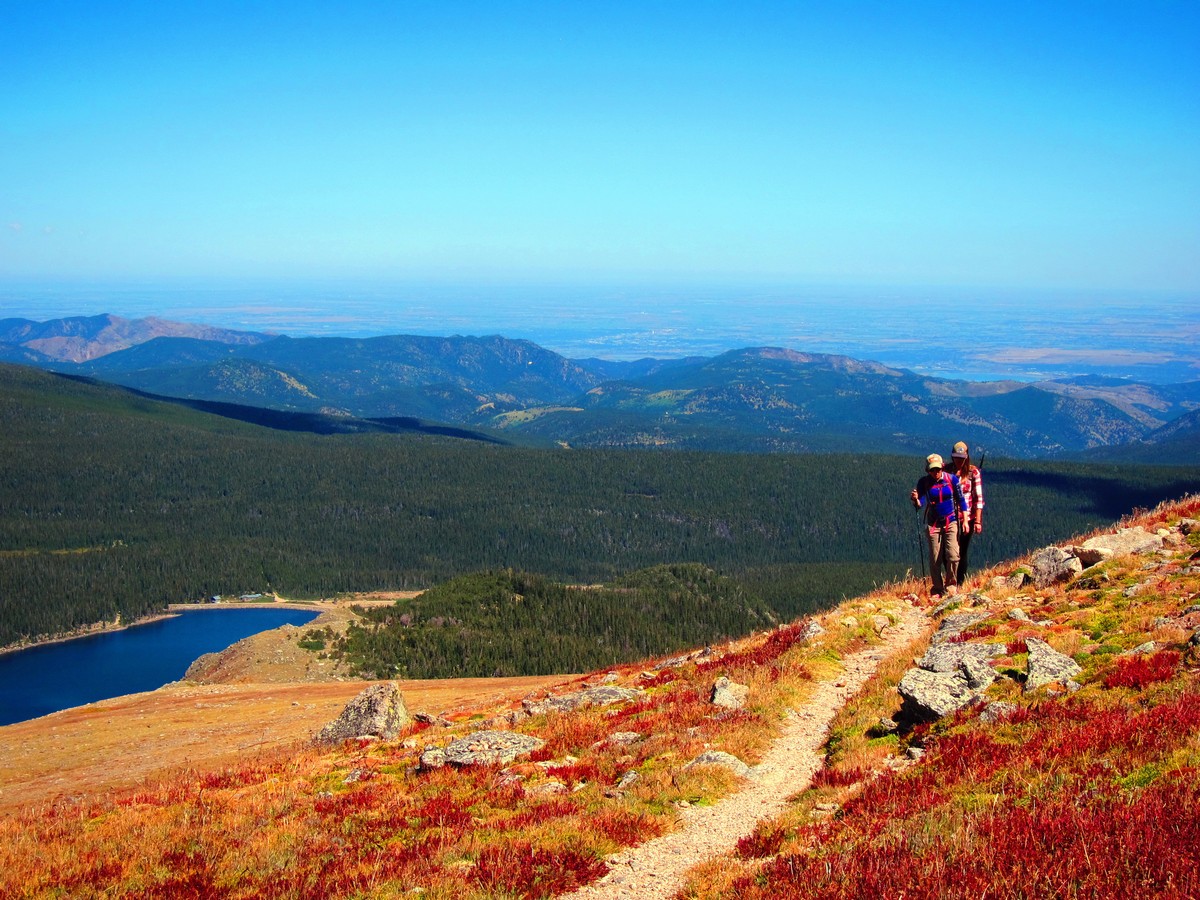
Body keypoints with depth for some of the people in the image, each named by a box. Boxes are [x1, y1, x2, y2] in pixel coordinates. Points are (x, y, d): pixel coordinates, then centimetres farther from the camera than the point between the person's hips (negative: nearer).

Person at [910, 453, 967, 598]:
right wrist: (916, 500, -37)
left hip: (951, 522, -1)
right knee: (935, 559, 2)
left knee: (953, 556, -12)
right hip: (933, 524, 1)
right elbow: (920, 503, -13)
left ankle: (951, 584, 7)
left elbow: (961, 500, 1)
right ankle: (937, 589, 16)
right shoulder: (924, 482, -5)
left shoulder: (951, 479, -6)